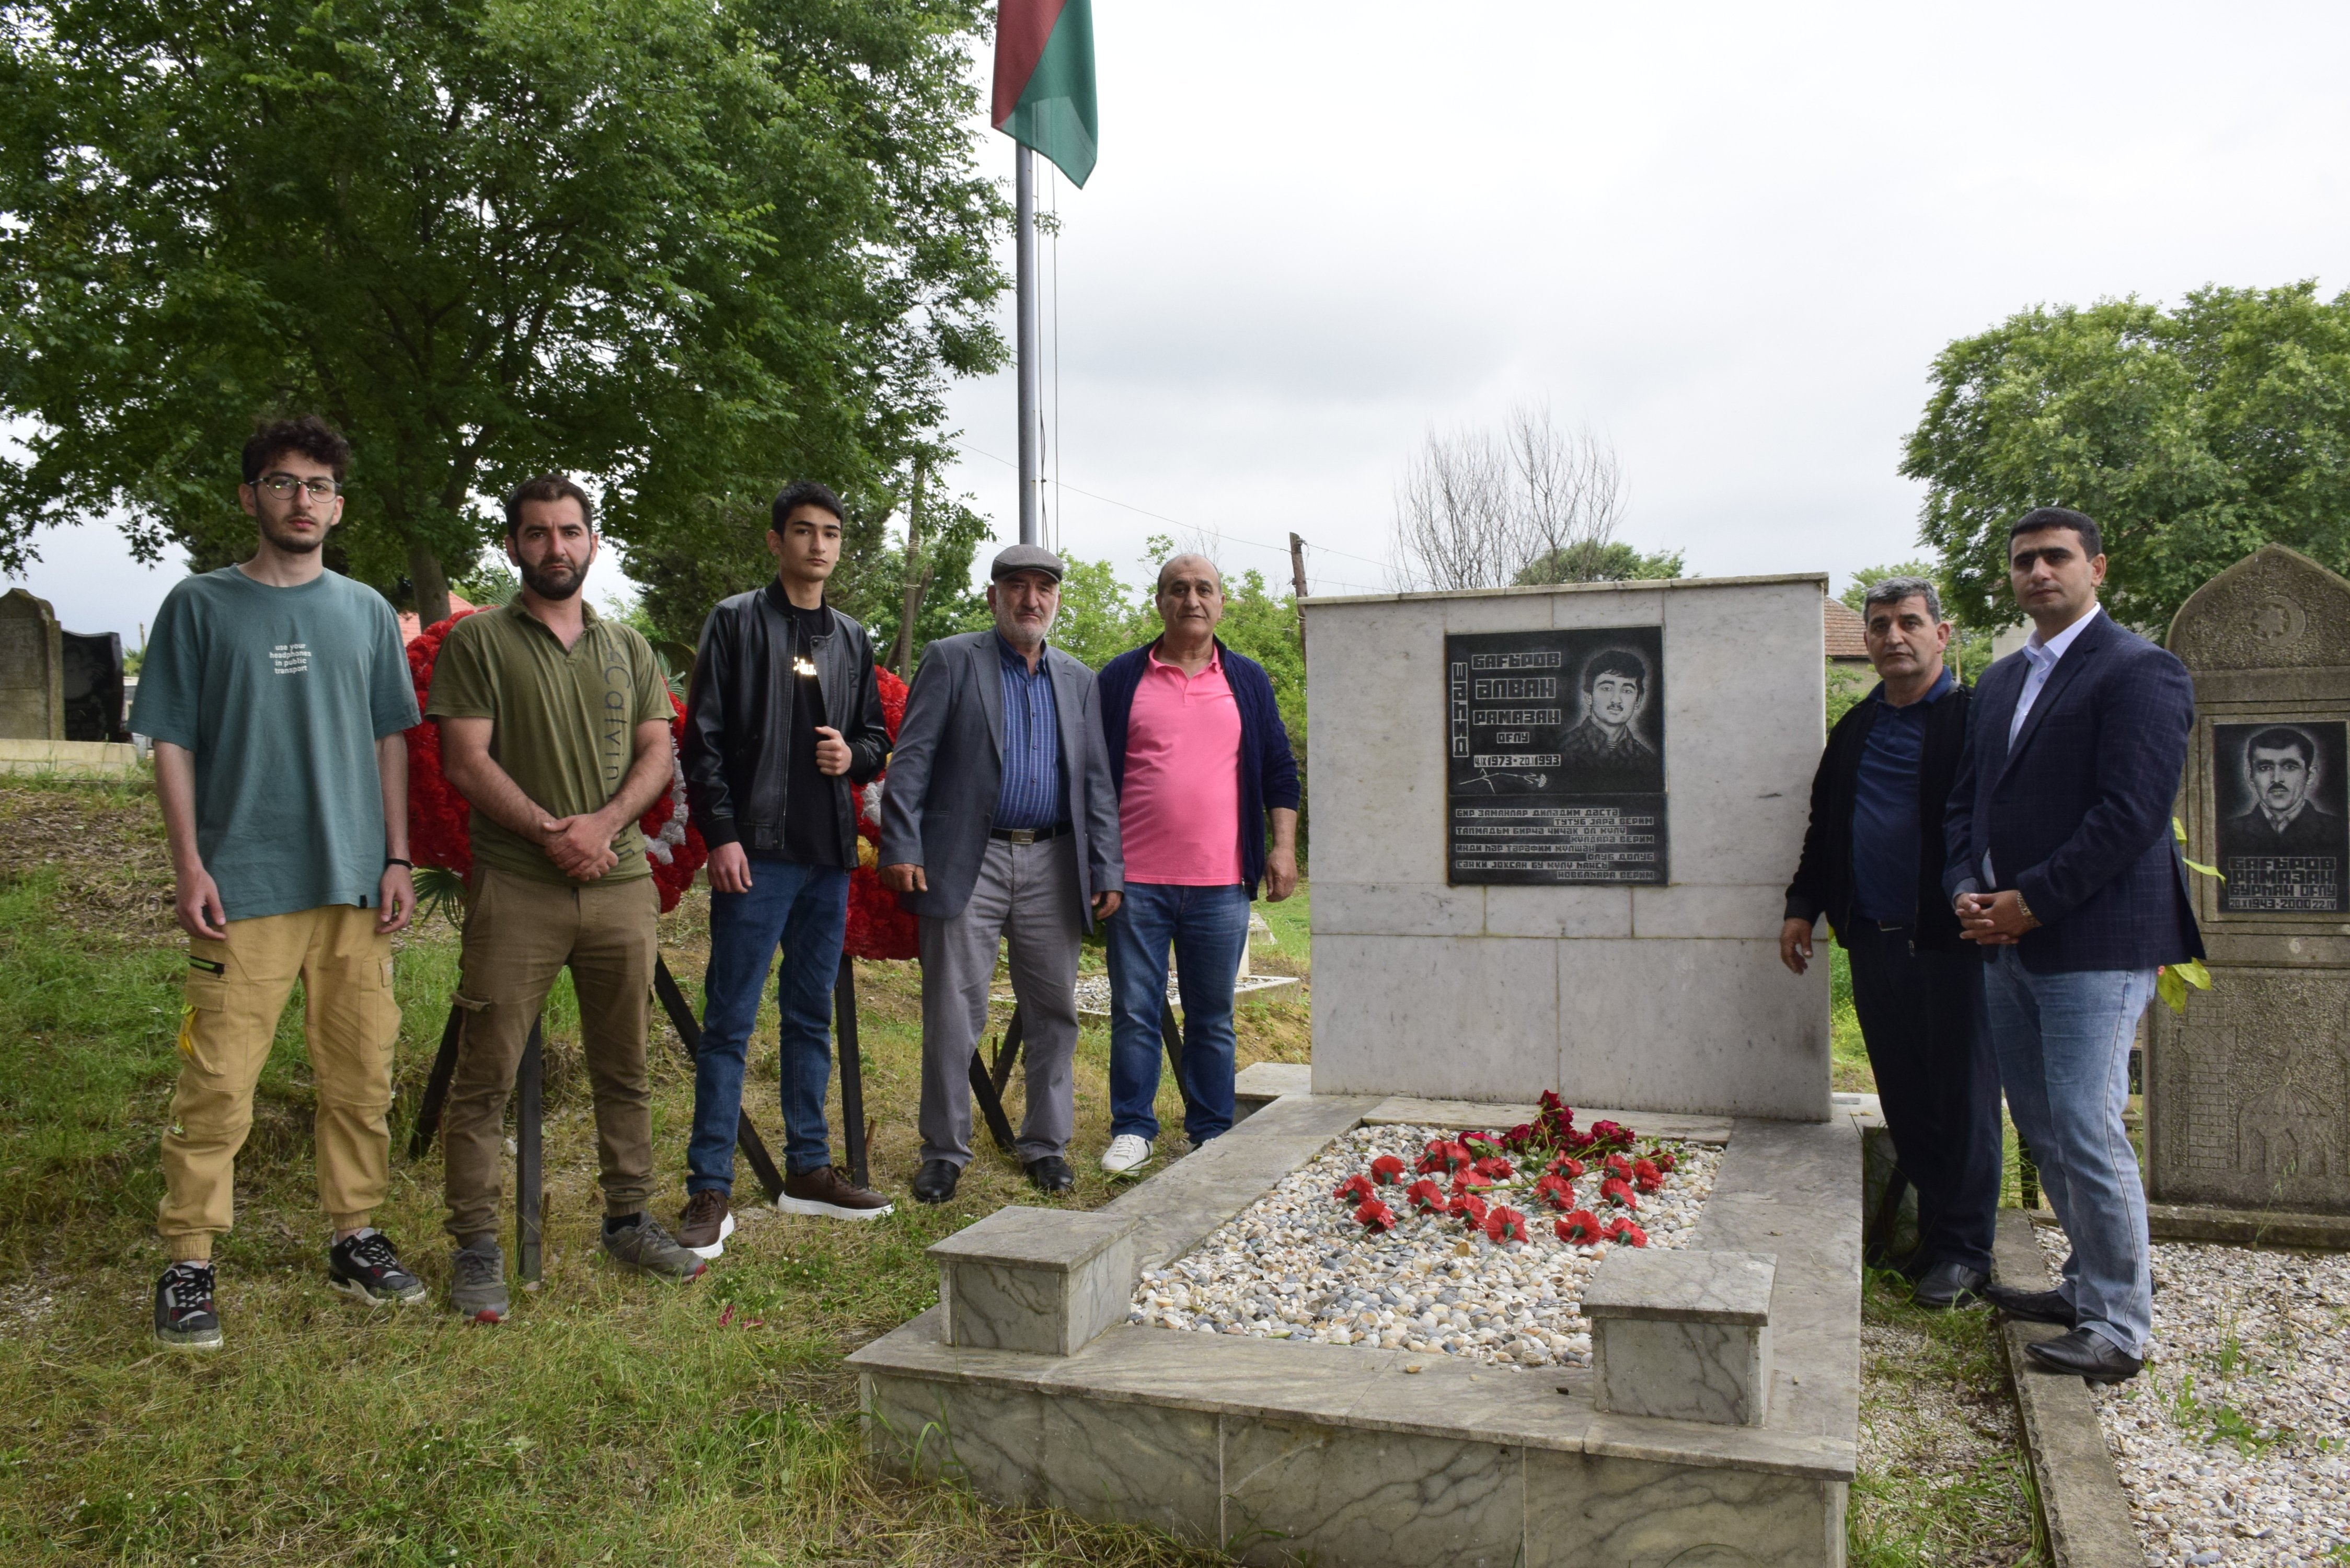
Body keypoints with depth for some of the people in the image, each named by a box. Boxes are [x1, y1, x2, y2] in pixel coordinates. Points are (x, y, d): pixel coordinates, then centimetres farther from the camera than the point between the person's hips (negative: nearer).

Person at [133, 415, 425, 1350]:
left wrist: (398, 860, 5)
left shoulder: (367, 612, 11)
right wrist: (189, 868, -7)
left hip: (356, 885, 3)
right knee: (217, 1088, -3)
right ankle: (189, 1266, 8)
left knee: (361, 1079, 8)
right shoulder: (201, 606, 4)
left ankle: (356, 1238, 21)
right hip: (244, 887, -3)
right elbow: (173, 743, 2)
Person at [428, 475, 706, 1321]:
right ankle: (475, 1244, 8)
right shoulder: (478, 641, 3)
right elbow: (467, 759, -6)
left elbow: (657, 752, 8)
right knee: (485, 1075, -2)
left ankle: (628, 1218, 24)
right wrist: (550, 833, -14)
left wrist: (603, 823, -9)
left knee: (625, 1068, 11)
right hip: (515, 886, -4)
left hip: (622, 883, 4)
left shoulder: (627, 647, 16)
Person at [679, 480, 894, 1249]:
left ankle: (809, 1170, 22)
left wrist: (854, 754, -2)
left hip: (829, 853, 5)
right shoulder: (736, 622, 1)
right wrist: (721, 834, -13)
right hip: (756, 852, -5)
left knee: (812, 1015, 12)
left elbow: (876, 737, 21)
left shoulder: (851, 639, 15)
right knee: (731, 1020, -4)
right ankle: (710, 1190, 1)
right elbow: (704, 738, -5)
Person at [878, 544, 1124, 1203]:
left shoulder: (1078, 681, 14)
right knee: (953, 1013, 0)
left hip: (1053, 866, 4)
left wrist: (1107, 871, 4)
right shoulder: (951, 660, 3)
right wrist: (901, 847, -13)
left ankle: (1046, 1143, 22)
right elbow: (911, 759, -3)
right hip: (968, 862, -3)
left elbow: (1097, 783, 12)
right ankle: (945, 1151, 13)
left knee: (1053, 1011, 8)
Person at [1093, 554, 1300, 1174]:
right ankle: (1132, 1129, 15)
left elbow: (1279, 768, 12)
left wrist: (1283, 846, 2)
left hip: (1221, 883, 1)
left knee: (1213, 1017, 8)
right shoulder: (1121, 679, 6)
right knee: (1134, 1012, 3)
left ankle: (1212, 1134, 18)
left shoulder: (1247, 680, 11)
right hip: (1137, 879, -1)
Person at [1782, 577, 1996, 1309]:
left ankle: (1962, 1249, 13)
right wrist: (1803, 907, 15)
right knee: (1904, 1097, 12)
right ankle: (1930, 1227, 24)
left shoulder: (1975, 719, -5)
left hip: (1952, 942, -6)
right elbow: (1825, 826, 20)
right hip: (1874, 941, 6)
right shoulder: (1856, 728, 15)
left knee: (1962, 1096, 3)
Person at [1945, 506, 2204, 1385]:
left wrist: (2030, 902, -16)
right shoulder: (2001, 681, 17)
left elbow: (2131, 812, -17)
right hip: (2009, 940, 8)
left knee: (2087, 1129, -7)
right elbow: (1967, 799, 18)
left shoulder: (2138, 672, -8)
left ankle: (2119, 1327, 6)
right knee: (2041, 1125, 15)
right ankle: (2094, 1283, 31)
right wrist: (1966, 890, 0)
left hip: (2094, 941, -8)